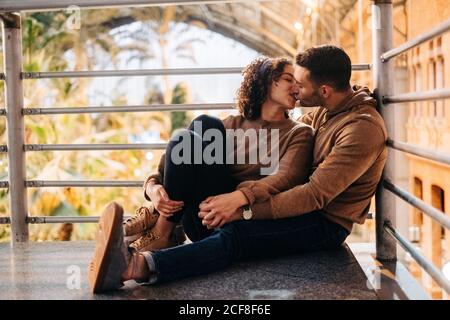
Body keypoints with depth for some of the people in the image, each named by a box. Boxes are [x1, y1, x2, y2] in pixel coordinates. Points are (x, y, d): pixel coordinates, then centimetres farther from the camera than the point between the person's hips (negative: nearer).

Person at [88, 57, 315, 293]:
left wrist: (239, 197, -30)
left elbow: (286, 178, -11)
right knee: (205, 125, -14)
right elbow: (175, 164, 9)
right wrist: (153, 186, -14)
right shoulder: (233, 124, 20)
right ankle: (160, 224, -18)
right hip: (202, 221, 4)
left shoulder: (299, 133, 11)